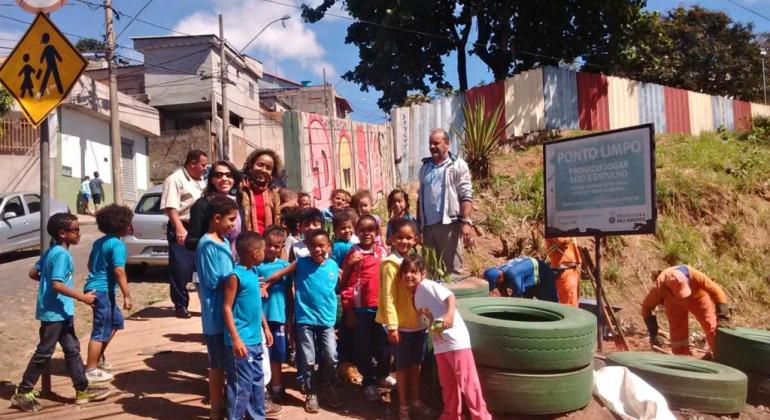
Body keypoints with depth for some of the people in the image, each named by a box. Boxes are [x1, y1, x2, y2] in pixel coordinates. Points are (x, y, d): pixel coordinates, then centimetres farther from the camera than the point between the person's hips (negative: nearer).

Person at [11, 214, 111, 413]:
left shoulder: (52, 251, 9)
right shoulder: (62, 254, -19)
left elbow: (33, 273, 15)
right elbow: (57, 285, -26)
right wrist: (82, 297, -22)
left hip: (61, 312, 10)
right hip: (54, 312, -10)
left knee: (72, 349, 12)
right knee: (44, 353, 2)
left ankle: (83, 390, 17)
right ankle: (22, 393, 15)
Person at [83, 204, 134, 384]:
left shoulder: (99, 242, 12)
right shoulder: (117, 244, -15)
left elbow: (91, 263, 23)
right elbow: (119, 271, -23)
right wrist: (127, 296, -22)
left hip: (93, 287, 10)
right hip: (103, 290, -10)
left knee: (116, 321, 22)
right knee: (100, 331, -2)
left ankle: (98, 357, 29)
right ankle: (91, 371, 5)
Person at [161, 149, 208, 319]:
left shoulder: (200, 180, 16)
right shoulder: (175, 179, -11)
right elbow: (171, 207, -20)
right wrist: (180, 229, -30)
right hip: (181, 230, -8)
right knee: (181, 268, -3)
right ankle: (180, 305, 10)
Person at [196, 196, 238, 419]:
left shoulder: (224, 241, 10)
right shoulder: (207, 244, -16)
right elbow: (212, 281, -18)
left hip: (228, 312, 8)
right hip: (216, 314, -8)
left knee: (227, 361, 17)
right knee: (217, 363, 5)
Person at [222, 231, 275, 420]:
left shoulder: (253, 272, 9)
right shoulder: (235, 276, -16)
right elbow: (227, 308, -17)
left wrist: (265, 328, 20)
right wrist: (236, 339, -20)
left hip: (255, 340, 9)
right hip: (241, 341, -9)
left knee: (257, 382, 18)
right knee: (241, 385, 0)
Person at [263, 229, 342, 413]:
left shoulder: (333, 265, 1)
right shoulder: (301, 263, -5)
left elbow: (340, 285, 17)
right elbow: (280, 274, -1)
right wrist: (264, 285, -2)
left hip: (327, 319, 2)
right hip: (305, 319, -2)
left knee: (331, 357, -1)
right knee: (308, 360, 6)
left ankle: (327, 386, 27)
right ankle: (311, 393, 25)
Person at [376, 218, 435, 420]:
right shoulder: (390, 264, -13)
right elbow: (388, 298, -15)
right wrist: (392, 326, -17)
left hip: (419, 323, 6)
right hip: (402, 324, -6)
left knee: (415, 364, 16)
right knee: (403, 366, 7)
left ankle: (415, 401, 30)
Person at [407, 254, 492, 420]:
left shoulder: (427, 285, -10)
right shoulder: (415, 295, 15)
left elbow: (450, 296, -20)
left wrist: (450, 314, -33)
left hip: (455, 339, -9)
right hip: (439, 344, 9)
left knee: (467, 382, -3)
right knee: (447, 383, 17)